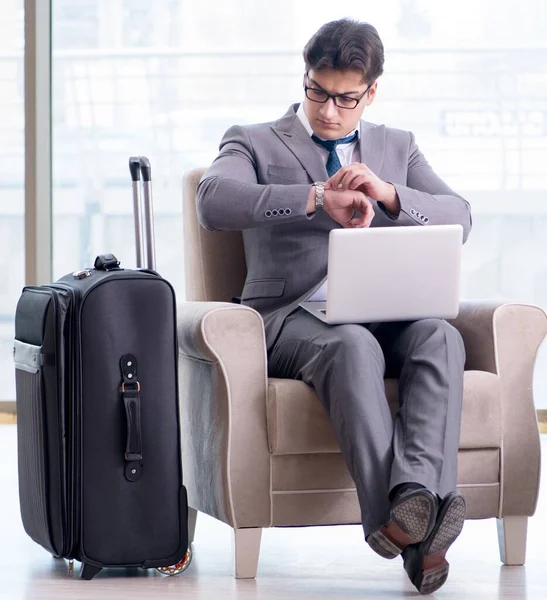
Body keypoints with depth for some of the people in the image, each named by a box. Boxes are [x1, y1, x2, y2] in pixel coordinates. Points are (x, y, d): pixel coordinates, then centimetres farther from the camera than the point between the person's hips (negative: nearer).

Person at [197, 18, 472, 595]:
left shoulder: (397, 147, 23)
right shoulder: (253, 142, 11)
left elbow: (459, 219, 9)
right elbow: (213, 202, -12)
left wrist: (387, 194, -11)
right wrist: (319, 197, -22)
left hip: (383, 317, 4)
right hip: (291, 318, -3)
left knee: (439, 336, -32)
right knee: (353, 346, -38)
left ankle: (417, 497, -51)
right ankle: (413, 528, -48)